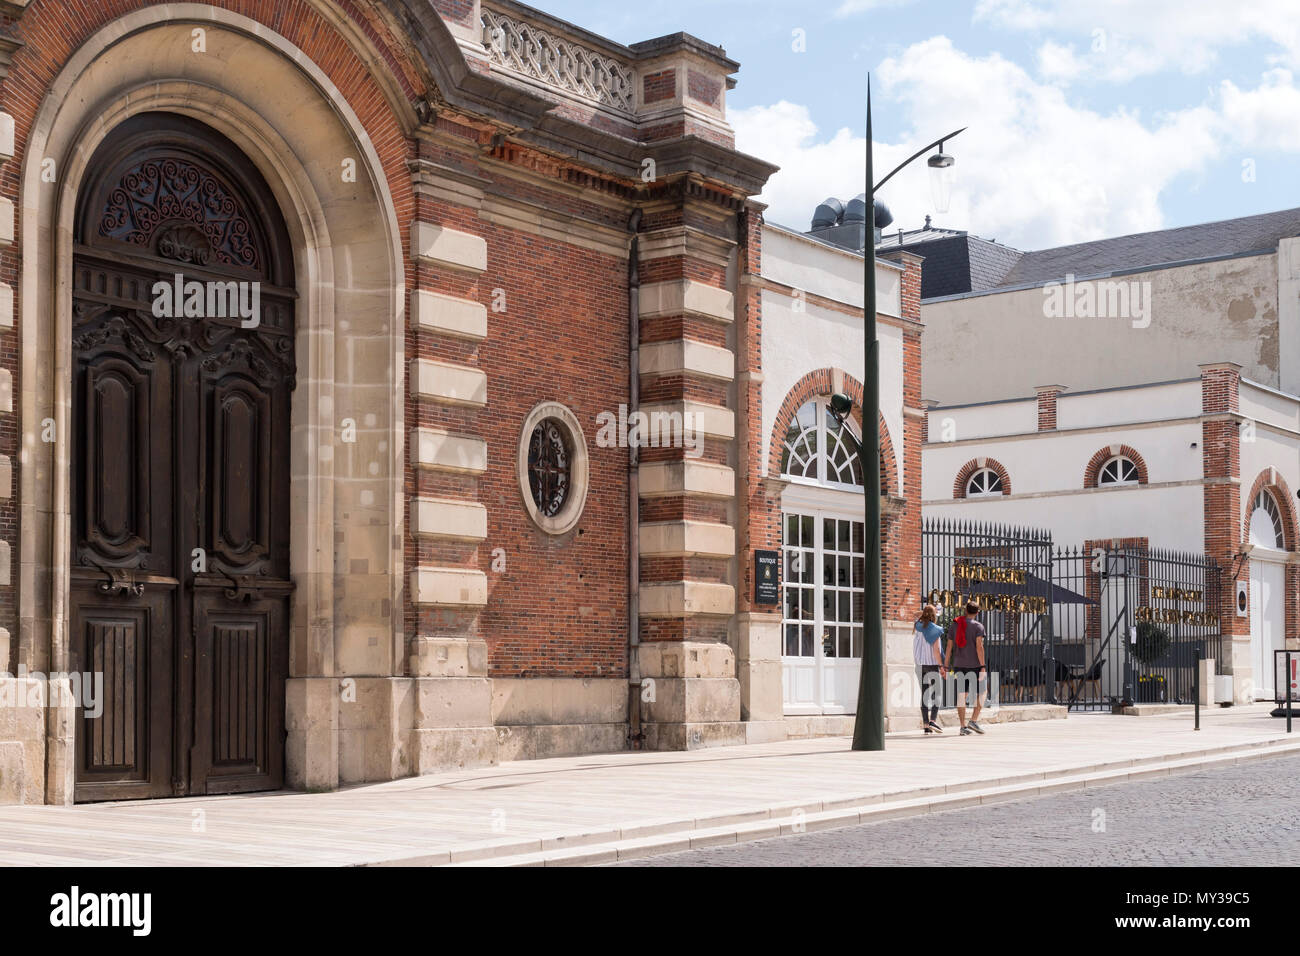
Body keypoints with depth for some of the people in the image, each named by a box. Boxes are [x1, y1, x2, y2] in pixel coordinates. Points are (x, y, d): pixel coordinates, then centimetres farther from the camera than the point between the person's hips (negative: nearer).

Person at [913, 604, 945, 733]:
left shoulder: (917, 628, 4)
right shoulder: (934, 629, -10)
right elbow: (936, 650, -14)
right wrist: (941, 666, -10)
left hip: (920, 664, 5)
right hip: (932, 664, -5)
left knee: (924, 694, 8)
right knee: (936, 693, 1)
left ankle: (925, 724, 6)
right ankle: (933, 720, -12)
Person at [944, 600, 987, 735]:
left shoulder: (955, 625, 9)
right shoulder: (978, 626, -5)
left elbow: (949, 646, 9)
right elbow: (979, 647, -15)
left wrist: (946, 666, 13)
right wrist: (983, 667, -15)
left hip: (958, 665, 4)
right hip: (974, 665, -4)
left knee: (962, 695, 5)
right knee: (980, 693, 10)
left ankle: (963, 726, 2)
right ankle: (974, 721, -1)